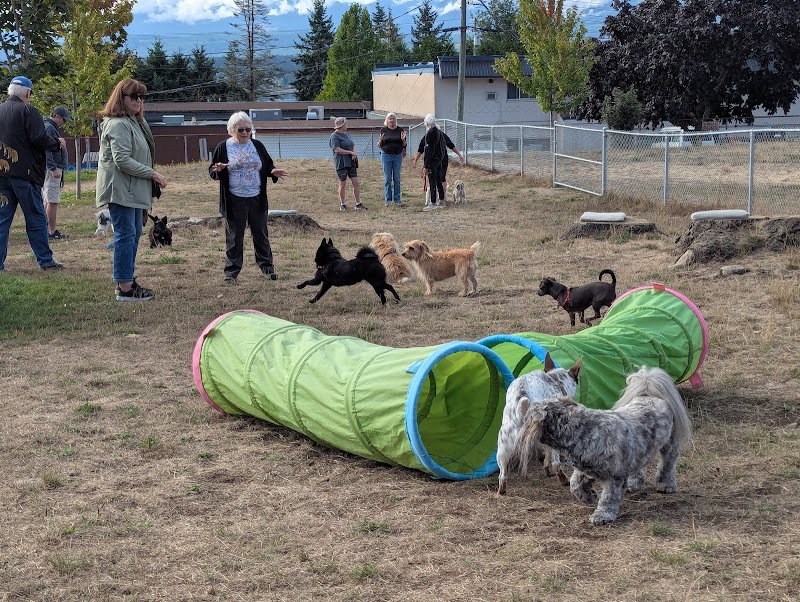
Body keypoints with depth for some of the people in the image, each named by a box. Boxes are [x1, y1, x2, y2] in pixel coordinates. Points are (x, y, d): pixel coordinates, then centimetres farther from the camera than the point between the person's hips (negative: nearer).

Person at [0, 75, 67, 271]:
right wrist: (58, 143, 0)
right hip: (25, 173, -6)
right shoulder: (27, 111, -9)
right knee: (36, 218, 3)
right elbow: (39, 139, -17)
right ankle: (45, 260, 5)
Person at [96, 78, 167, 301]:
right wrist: (152, 174, -18)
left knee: (134, 234, 14)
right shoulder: (118, 124, -15)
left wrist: (150, 179, 16)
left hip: (133, 190, 11)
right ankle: (125, 288, -7)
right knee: (126, 235, -9)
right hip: (120, 189, -11)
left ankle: (128, 281, 22)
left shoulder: (135, 122, 18)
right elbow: (122, 160, -22)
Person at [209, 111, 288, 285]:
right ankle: (231, 272, 9)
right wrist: (217, 170, -21)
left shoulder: (257, 146, 7)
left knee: (261, 234, 9)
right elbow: (212, 171, 2)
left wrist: (273, 172, -6)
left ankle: (266, 266, 20)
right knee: (234, 237, 2)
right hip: (234, 200, -3)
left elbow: (268, 165, 16)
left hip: (257, 198, 3)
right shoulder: (223, 147, -2)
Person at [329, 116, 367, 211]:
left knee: (356, 183, 1)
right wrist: (351, 152, -14)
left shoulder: (346, 134, 16)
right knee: (342, 184, 0)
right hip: (341, 163, -7)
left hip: (351, 162, 7)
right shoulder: (334, 136, -8)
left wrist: (355, 153, -5)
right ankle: (342, 205, 11)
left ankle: (358, 204, 4)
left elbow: (353, 146, 17)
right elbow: (337, 150, -18)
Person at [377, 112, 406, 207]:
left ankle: (397, 199, 9)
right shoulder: (383, 130, 2)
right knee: (387, 178, 1)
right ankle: (387, 199, 7)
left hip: (397, 155, 1)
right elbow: (379, 146, 3)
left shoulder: (400, 130, 4)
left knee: (397, 178, 4)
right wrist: (380, 140, -18)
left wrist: (403, 139, -14)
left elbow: (404, 145, 7)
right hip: (386, 155, -1)